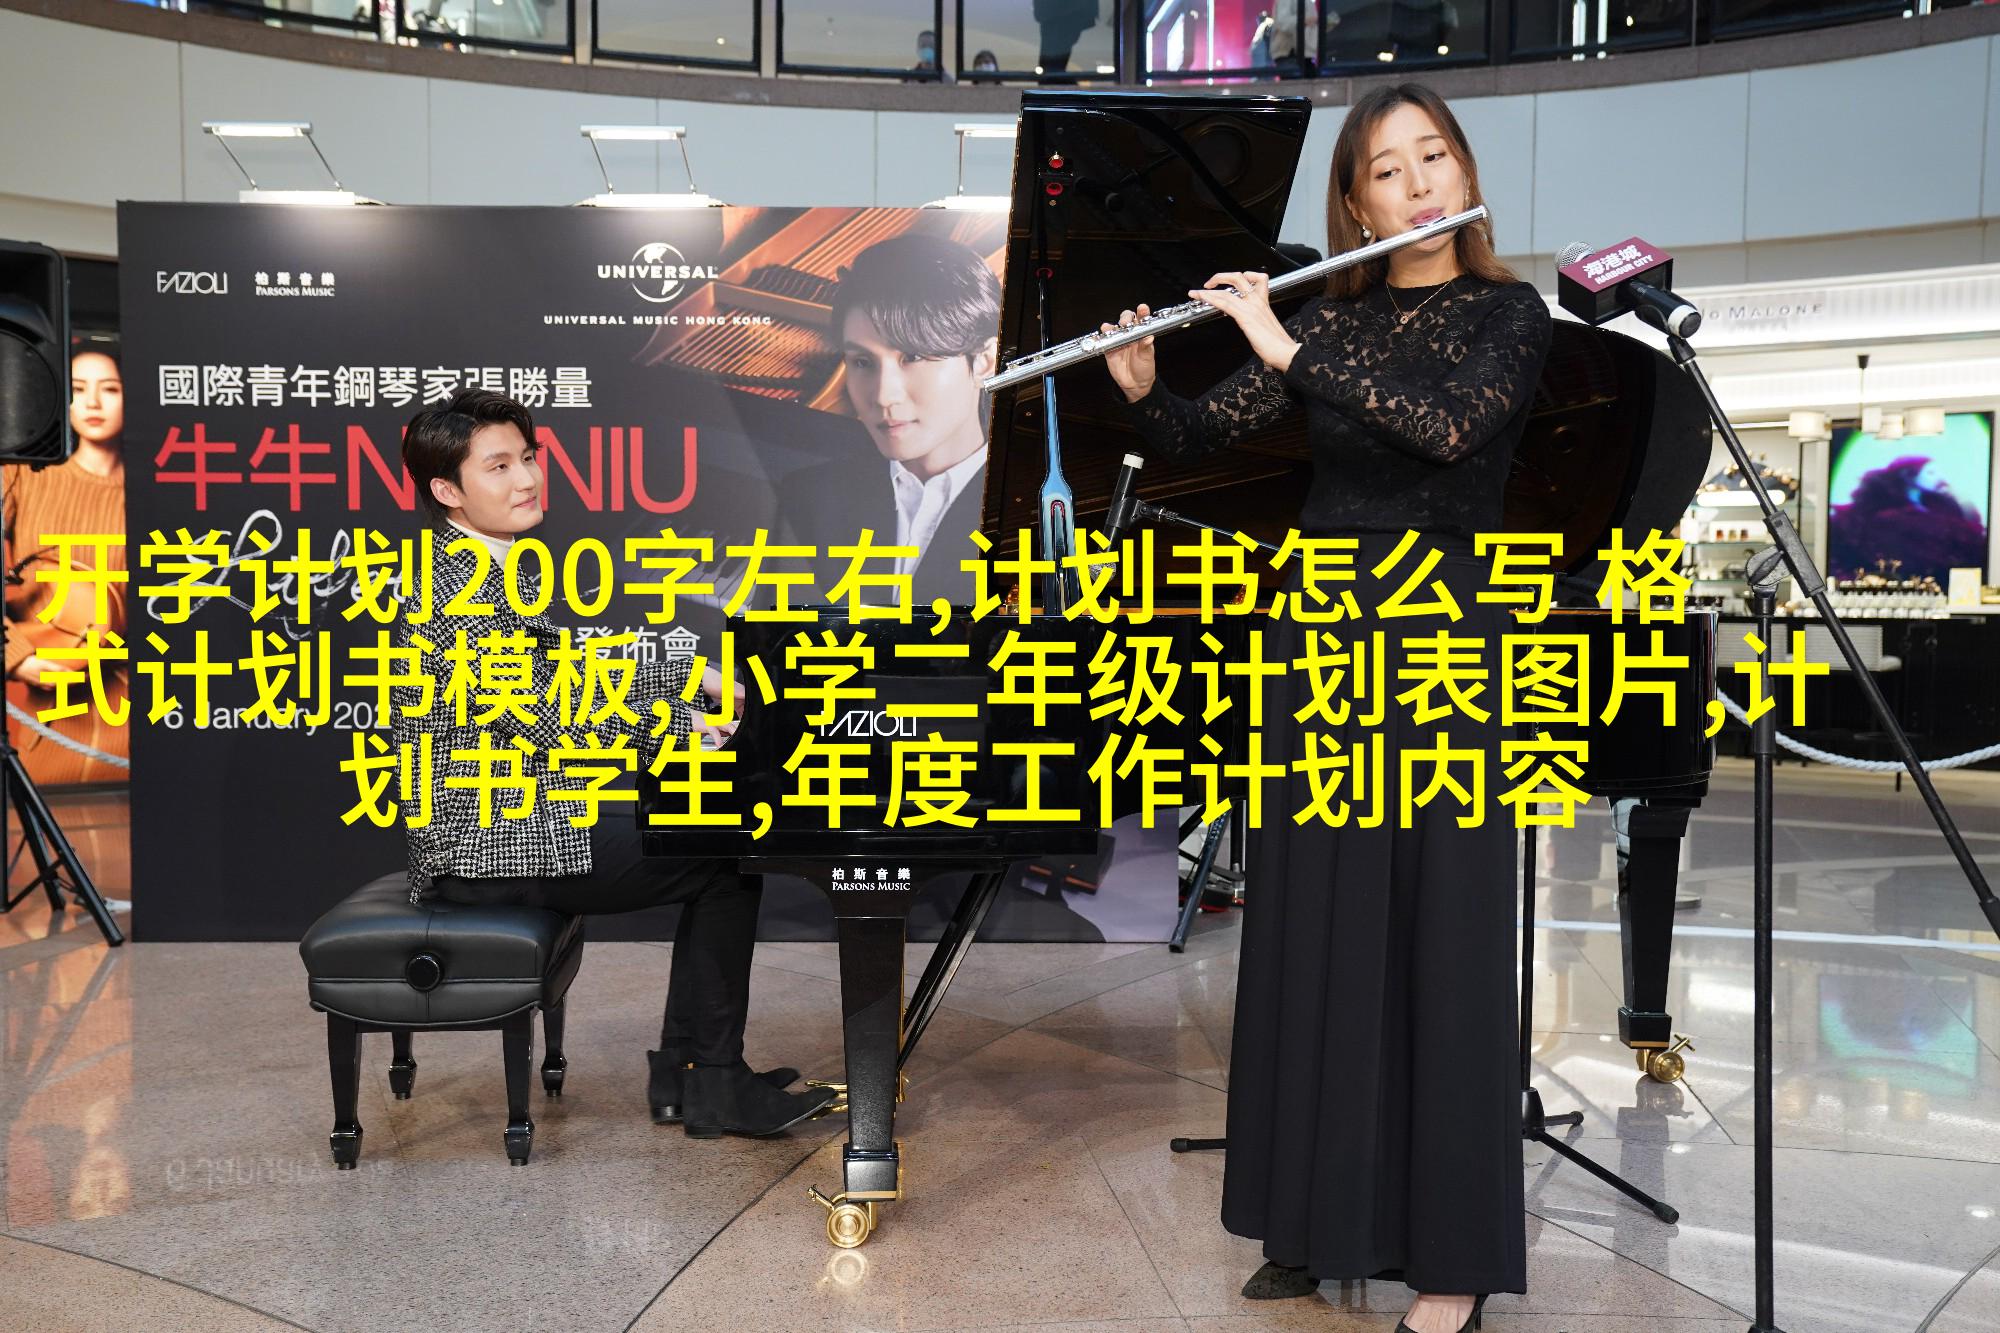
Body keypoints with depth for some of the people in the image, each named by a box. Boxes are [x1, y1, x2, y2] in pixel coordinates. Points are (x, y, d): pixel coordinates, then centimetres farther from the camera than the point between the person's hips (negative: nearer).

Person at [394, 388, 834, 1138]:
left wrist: (693, 678, 12)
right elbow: (547, 722, -24)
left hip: (509, 817, 10)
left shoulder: (491, 570, 12)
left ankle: (685, 1073, 14)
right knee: (728, 862, -7)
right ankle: (710, 1085, 4)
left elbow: (568, 671, 20)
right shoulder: (460, 586, -19)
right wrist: (684, 725, -15)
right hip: (489, 844, -10)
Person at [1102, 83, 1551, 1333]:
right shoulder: (1328, 318, 10)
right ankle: (1325, 1213, 22)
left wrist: (1288, 350, -21)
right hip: (1320, 635, 4)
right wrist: (1141, 387, -15)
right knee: (1312, 932, 7)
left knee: (1444, 942, -2)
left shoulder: (1510, 314, 0)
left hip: (1444, 643, -4)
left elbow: (1451, 426, -20)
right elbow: (1198, 436, 5)